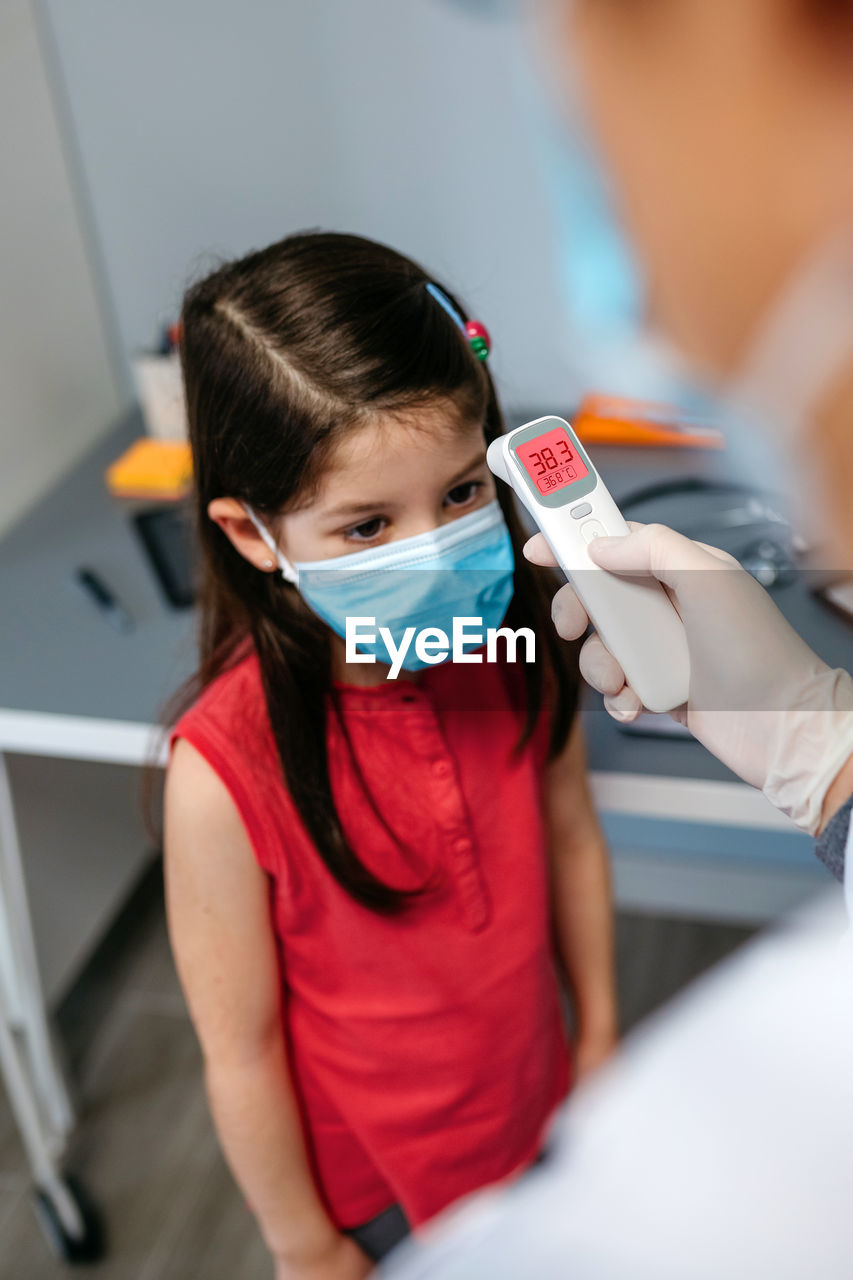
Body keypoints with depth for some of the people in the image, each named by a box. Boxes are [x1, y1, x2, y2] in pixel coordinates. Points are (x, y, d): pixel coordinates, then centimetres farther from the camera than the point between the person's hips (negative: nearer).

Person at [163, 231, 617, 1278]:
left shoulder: (513, 645, -20)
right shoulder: (228, 769, -33)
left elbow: (570, 837, -2)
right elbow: (240, 1055, -21)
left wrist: (599, 1033, 8)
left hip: (539, 1115, 4)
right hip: (368, 1188, -4)